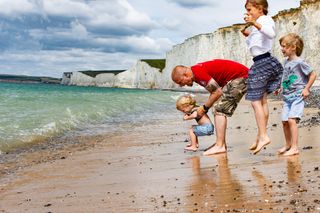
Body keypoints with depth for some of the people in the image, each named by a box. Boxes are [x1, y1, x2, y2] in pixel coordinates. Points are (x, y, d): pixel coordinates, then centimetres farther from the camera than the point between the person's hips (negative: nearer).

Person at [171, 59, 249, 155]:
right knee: (220, 110, 13)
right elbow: (214, 91, 15)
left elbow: (218, 92, -19)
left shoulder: (198, 72, -21)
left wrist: (204, 107, -7)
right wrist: (205, 108, 7)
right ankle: (221, 144, 15)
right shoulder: (197, 70, 10)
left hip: (240, 77, -10)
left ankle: (220, 145, -14)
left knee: (219, 110, -12)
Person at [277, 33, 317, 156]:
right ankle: (288, 145, 26)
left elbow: (313, 75, -7)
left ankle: (294, 148, -15)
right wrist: (282, 88, 15)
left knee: (292, 120, -18)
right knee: (284, 121, 8)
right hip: (287, 97, 7)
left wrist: (306, 89, -10)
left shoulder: (299, 63, -12)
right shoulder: (286, 62, 10)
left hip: (298, 96, -7)